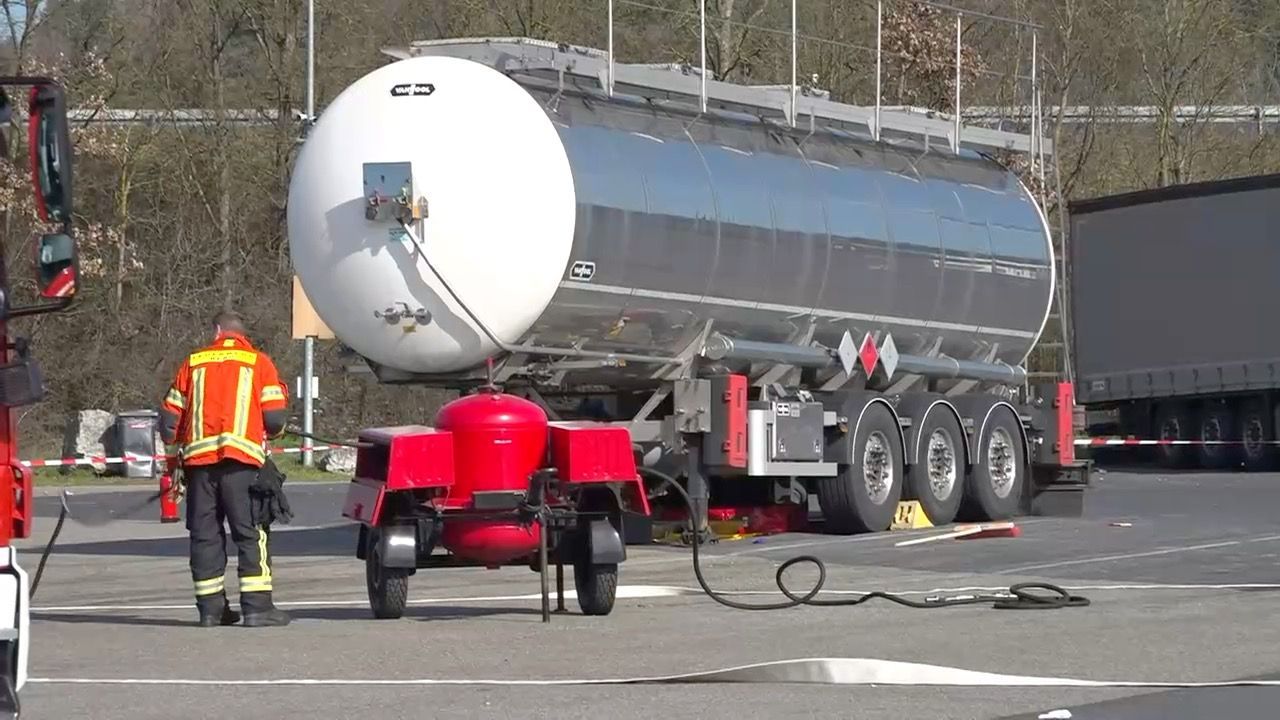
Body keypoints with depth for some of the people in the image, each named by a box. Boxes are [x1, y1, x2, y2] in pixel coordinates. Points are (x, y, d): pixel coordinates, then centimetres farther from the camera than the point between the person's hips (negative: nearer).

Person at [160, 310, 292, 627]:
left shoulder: (193, 363, 14)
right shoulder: (258, 362, 6)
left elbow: (169, 416, 13)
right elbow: (276, 417, -1)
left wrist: (177, 443, 32)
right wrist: (269, 432, 21)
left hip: (199, 459, 3)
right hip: (241, 459, -3)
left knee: (205, 533, 8)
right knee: (252, 533, -1)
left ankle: (210, 606, 8)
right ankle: (257, 606, -7)